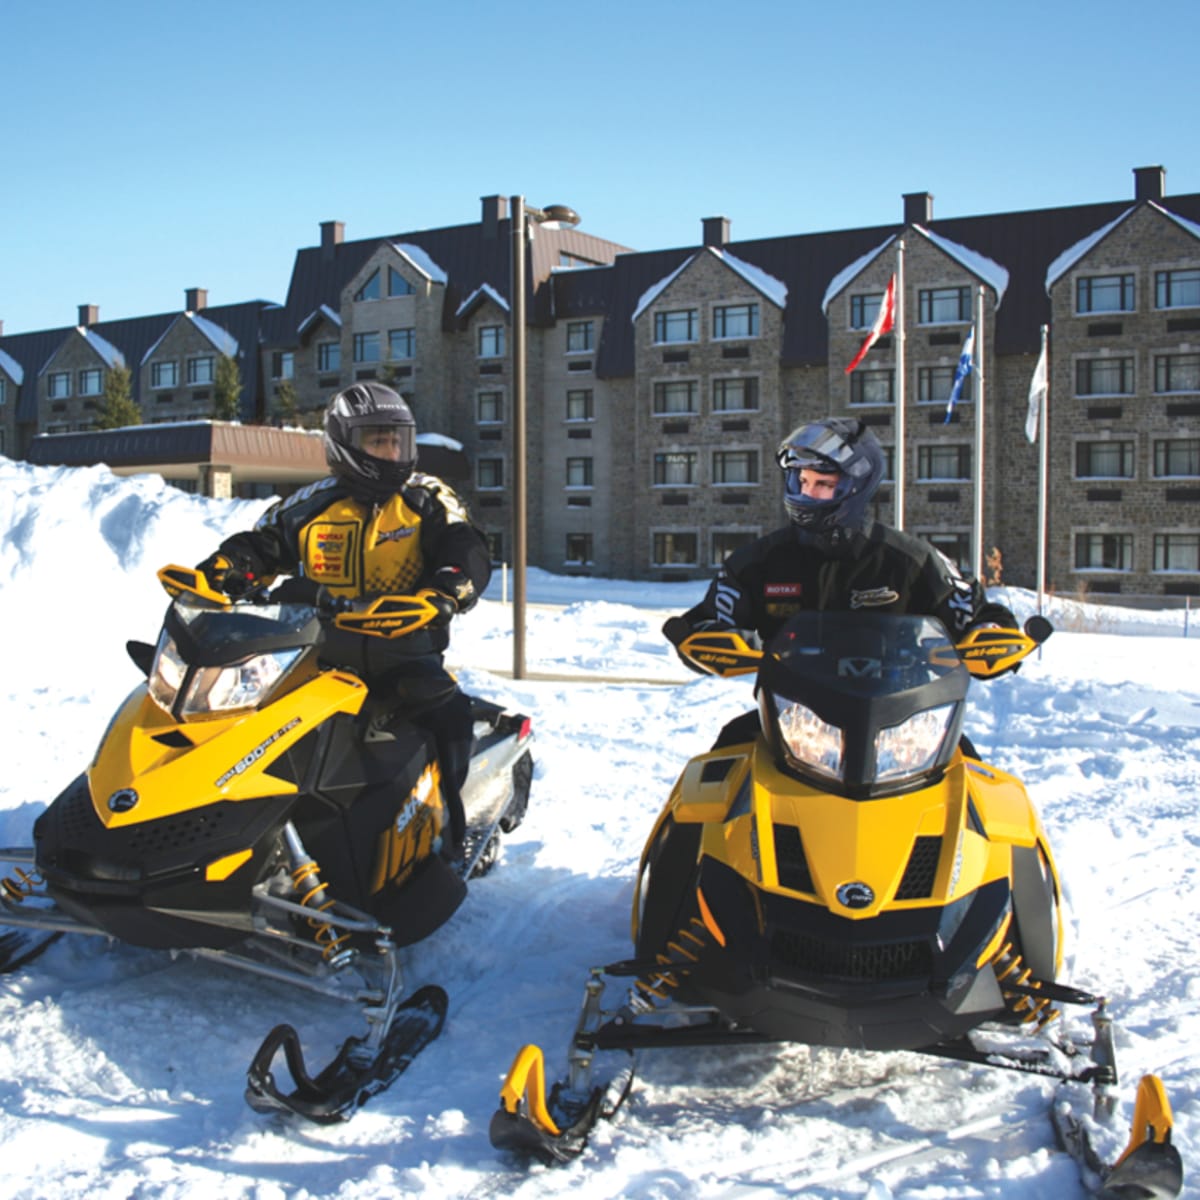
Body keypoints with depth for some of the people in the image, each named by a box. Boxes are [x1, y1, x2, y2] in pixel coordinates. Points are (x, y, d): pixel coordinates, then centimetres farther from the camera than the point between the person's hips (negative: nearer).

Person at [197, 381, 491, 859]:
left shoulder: (427, 500, 6)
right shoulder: (311, 506, 10)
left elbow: (467, 553, -7)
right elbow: (256, 548, 11)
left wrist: (443, 593, -29)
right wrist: (213, 573, -11)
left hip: (403, 656, -2)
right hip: (322, 658, 2)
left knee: (448, 714, -28)